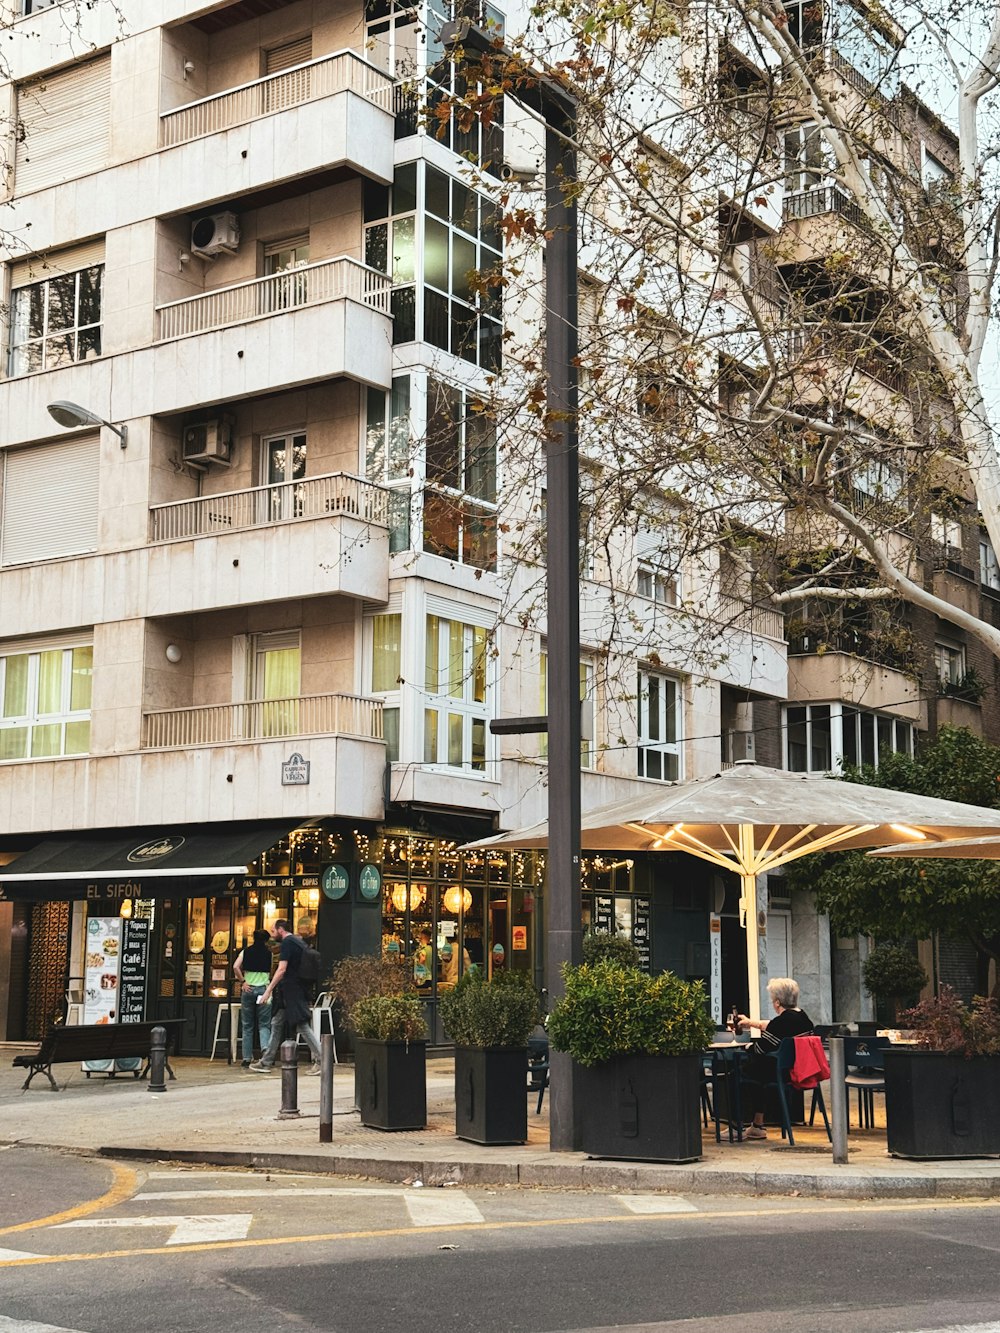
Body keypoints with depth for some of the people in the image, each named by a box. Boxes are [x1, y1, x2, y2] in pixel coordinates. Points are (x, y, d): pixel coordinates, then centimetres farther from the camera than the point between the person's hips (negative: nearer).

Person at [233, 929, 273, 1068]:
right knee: (264, 1024, 4)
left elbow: (235, 967, -9)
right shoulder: (269, 953, 2)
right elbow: (271, 973, 3)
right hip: (263, 988, -1)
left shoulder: (245, 952, 5)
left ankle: (247, 1058, 8)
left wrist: (242, 981, -3)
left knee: (247, 1026, 8)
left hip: (248, 989, 1)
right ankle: (265, 1047, -24)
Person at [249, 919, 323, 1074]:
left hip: (290, 990, -10)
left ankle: (320, 1060, -10)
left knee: (302, 1026, -9)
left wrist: (269, 989, -18)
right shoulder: (299, 942, 17)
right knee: (276, 1024, 13)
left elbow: (282, 969, -20)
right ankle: (266, 1062, 18)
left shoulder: (287, 943, -12)